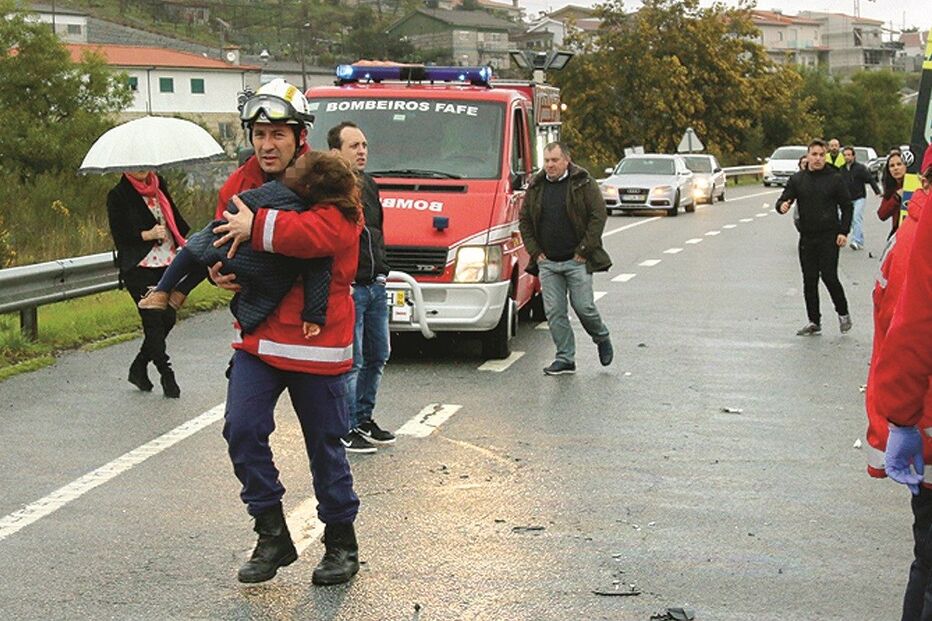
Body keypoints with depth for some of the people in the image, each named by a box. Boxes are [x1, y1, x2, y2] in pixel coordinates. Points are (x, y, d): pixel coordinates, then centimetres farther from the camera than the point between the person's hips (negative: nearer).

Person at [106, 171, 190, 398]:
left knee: (167, 318, 4)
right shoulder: (117, 196, -5)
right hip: (138, 268, -6)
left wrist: (185, 242, 11)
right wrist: (147, 235, -18)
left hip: (166, 264, 6)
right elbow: (119, 235, -8)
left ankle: (138, 368, 19)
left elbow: (174, 216, 21)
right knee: (153, 321, -6)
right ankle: (167, 376, 4)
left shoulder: (159, 185, 11)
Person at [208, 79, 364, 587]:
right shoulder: (238, 186, 7)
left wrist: (258, 226, -27)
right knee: (242, 430, -9)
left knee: (325, 445, 7)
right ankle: (272, 535, 8)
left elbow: (328, 234, -29)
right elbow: (223, 241, 20)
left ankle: (341, 544, 25)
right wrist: (220, 271, -3)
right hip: (256, 335, 5)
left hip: (316, 337, -5)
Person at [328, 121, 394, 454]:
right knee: (350, 362, -2)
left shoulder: (369, 184, 13)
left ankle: (364, 418, 29)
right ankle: (347, 429, 8)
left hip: (375, 286, 9)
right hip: (347, 289, -8)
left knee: (377, 356, 16)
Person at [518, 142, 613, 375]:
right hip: (547, 262, 4)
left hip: (577, 260, -4)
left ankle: (602, 338, 26)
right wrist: (534, 251, 5)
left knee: (583, 306, -3)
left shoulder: (584, 183, -4)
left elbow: (599, 215, -7)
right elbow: (524, 220, 15)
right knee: (554, 312, 1)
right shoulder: (536, 187, 9)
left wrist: (584, 249, -10)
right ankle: (565, 358, 9)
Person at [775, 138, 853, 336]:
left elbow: (846, 207, 5)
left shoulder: (835, 179, 1)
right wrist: (782, 205, -19)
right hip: (807, 237, 4)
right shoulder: (797, 179, 8)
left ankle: (843, 313, 10)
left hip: (829, 237, -3)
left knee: (829, 276, -11)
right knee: (809, 281, 5)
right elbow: (783, 200, 6)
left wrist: (843, 232, -6)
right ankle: (814, 322, 13)